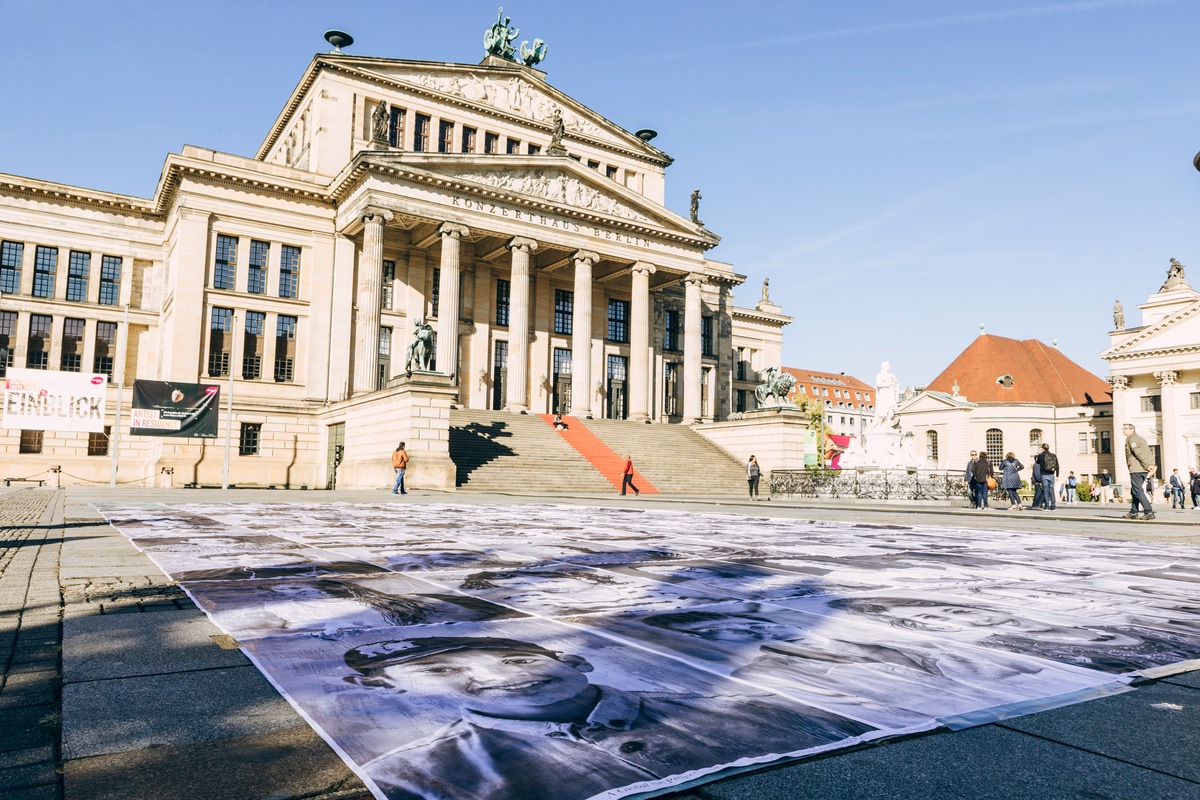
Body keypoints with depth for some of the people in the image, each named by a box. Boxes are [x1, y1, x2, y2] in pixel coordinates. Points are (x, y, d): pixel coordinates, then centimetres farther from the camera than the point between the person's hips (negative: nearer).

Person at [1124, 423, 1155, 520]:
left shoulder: (1131, 439, -7)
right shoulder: (1140, 438, 22)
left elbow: (1138, 453, -18)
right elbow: (1150, 454, 16)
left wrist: (1146, 465, -16)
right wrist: (1151, 465, 6)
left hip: (1136, 469, -9)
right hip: (1143, 470, 9)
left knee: (1138, 491, -9)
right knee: (1134, 491, 15)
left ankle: (1149, 512, -15)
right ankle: (1133, 512, 18)